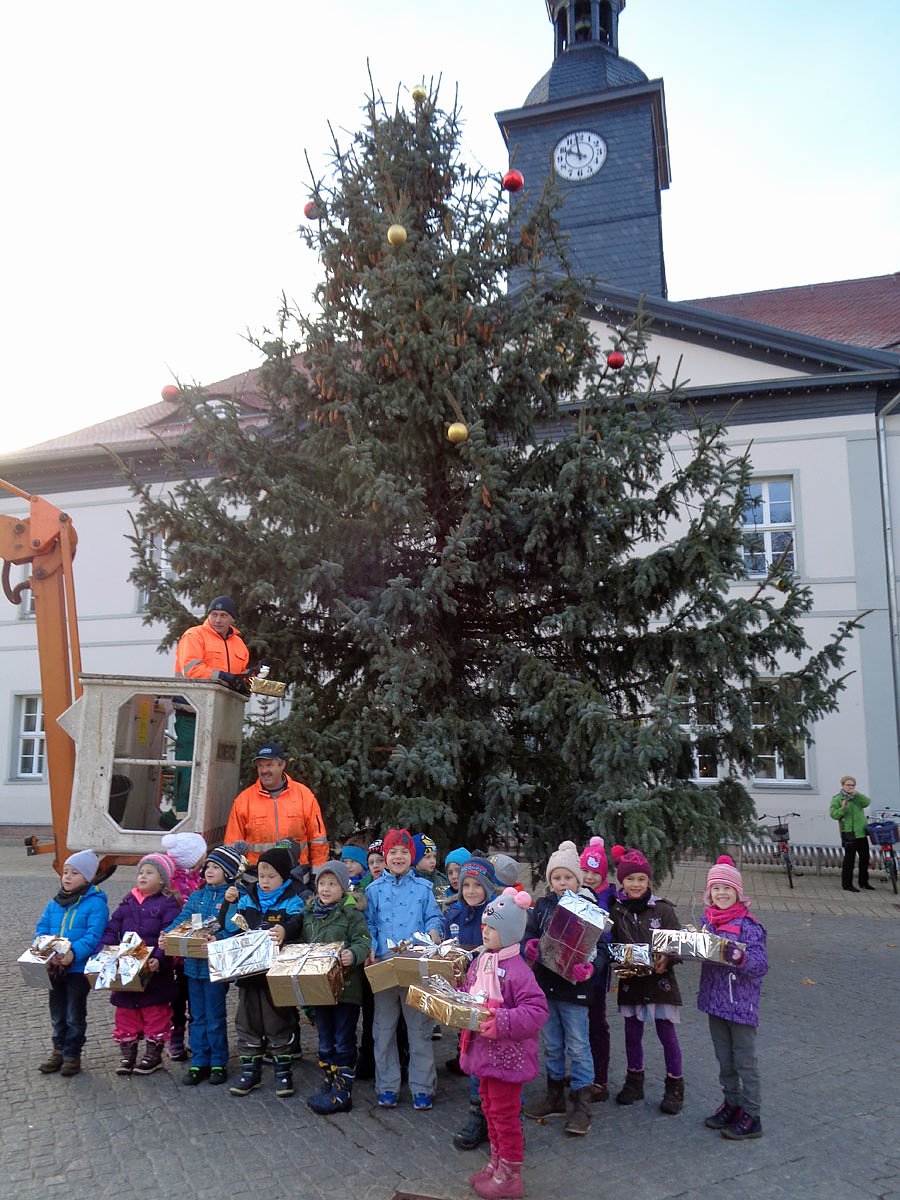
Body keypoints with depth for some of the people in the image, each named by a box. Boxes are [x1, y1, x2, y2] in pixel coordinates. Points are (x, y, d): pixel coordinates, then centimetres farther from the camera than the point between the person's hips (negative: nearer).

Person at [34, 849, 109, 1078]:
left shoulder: (96, 903, -14)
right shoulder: (55, 903, 6)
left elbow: (94, 936, -21)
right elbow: (41, 928, 6)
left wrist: (74, 952, -33)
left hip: (80, 967, -6)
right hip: (54, 966, 6)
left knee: (75, 1015, 8)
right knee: (57, 1013, 20)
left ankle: (72, 1054, 24)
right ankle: (59, 1049, 37)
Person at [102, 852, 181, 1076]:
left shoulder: (168, 904, -8)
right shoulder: (128, 902, 9)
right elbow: (112, 929, 9)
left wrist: (159, 959, -28)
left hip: (155, 972, -5)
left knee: (155, 1014, 6)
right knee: (126, 1013, 13)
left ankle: (153, 1055, 21)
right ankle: (127, 1055, 28)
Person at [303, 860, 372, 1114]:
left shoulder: (351, 914, -11)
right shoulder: (310, 914, 7)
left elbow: (364, 942, -18)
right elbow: (303, 944, 18)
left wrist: (353, 954, -36)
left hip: (346, 986, -6)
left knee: (343, 1042, 3)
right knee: (325, 1042, 16)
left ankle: (343, 1092, 12)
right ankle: (328, 1086, 29)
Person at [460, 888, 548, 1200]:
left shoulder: (516, 970, -24)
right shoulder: (480, 961, 2)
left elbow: (536, 1010, -28)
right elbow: (469, 996, 17)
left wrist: (502, 1022, -33)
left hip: (507, 1054, -8)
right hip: (484, 1051, 8)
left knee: (504, 1112, 6)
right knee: (490, 1107, 21)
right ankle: (496, 1162, 39)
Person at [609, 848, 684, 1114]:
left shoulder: (663, 909, -7)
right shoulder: (616, 912, -1)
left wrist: (666, 960, -22)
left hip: (659, 980, -2)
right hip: (630, 982, 3)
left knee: (667, 1034, 6)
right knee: (632, 1033, 15)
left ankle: (675, 1086, 24)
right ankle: (634, 1081, 33)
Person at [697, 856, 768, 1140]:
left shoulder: (748, 925, -15)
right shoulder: (706, 920, 3)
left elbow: (761, 965, -18)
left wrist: (741, 958, -36)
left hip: (742, 1002, -6)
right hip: (715, 999, 6)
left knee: (745, 1060, 7)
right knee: (724, 1058, 19)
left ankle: (750, 1117, 19)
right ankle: (731, 1103, 36)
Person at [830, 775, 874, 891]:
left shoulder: (857, 797, 14)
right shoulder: (837, 799, -1)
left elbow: (867, 802, -6)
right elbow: (833, 814, -11)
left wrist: (857, 794, -20)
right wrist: (843, 809, -28)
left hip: (861, 832, 6)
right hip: (848, 833, -6)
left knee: (865, 857, 14)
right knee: (849, 859, -4)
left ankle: (864, 882, 28)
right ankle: (847, 884, 3)